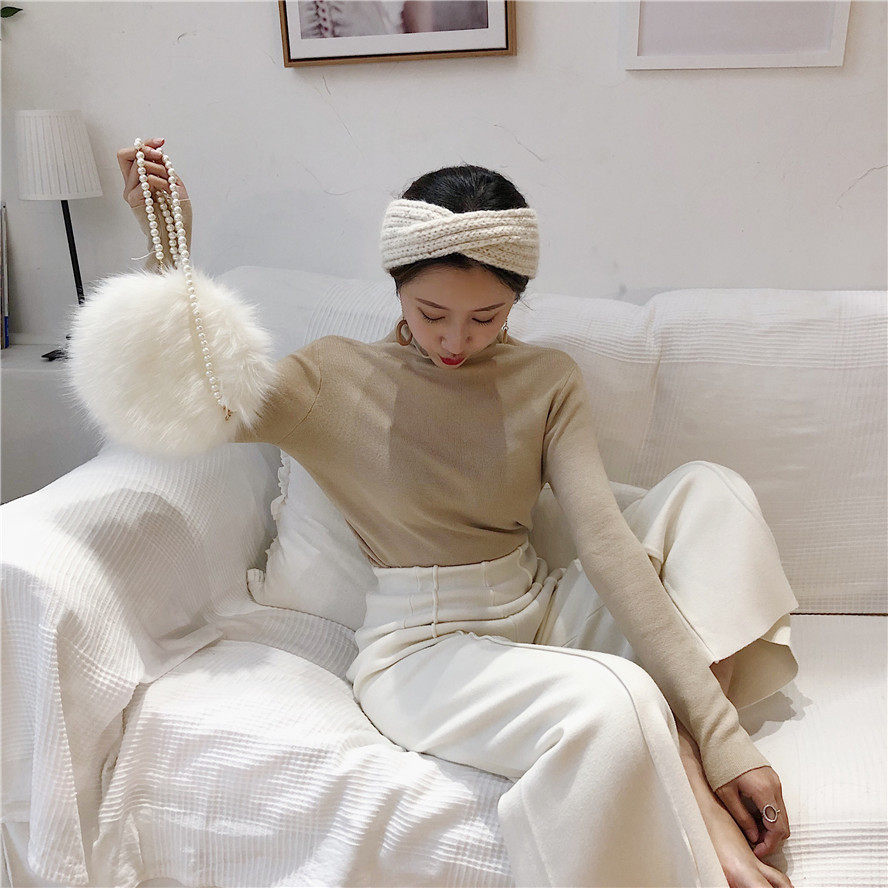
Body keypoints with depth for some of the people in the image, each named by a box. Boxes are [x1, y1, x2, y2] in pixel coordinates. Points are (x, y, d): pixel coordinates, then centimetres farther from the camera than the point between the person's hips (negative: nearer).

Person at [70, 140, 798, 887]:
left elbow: (606, 541, -11)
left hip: (542, 615, 5)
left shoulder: (548, 380, 1)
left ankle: (696, 797, -20)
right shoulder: (338, 377, -3)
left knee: (710, 492, -11)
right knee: (614, 703, -35)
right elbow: (173, 411, -11)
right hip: (423, 648, -5)